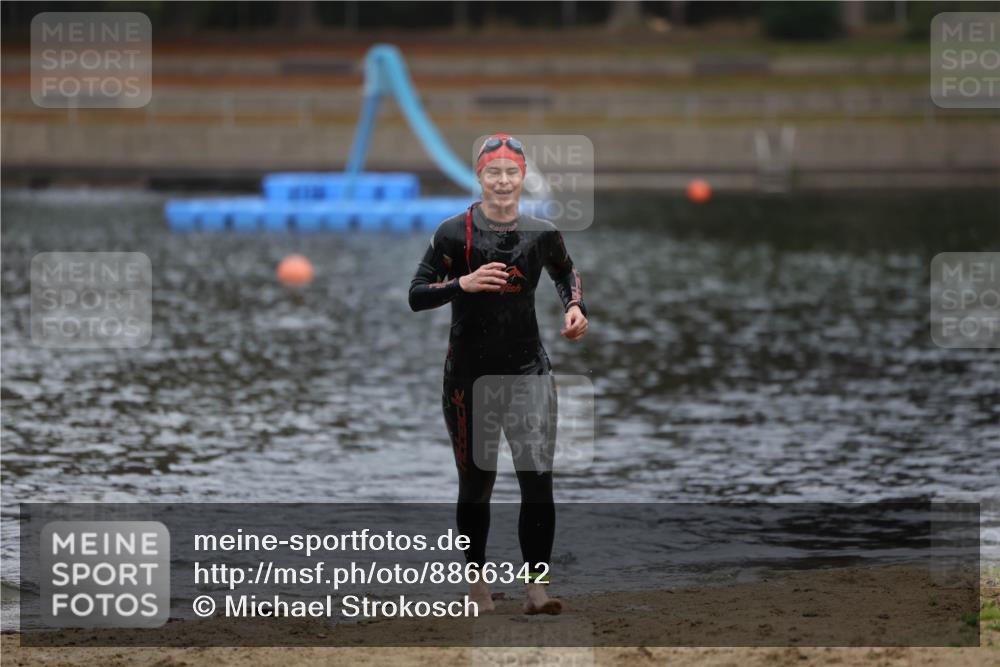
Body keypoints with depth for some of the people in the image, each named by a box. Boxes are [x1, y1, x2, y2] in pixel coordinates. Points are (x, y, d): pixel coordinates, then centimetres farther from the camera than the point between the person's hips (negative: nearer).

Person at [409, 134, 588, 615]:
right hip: (470, 374, -1)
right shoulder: (455, 232, -8)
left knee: (538, 480, -9)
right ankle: (477, 583, 21)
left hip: (528, 372, 2)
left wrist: (574, 307, 2)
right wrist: (463, 284, -24)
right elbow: (416, 295, -9)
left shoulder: (541, 234, 1)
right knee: (475, 483, 8)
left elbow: (565, 271, 21)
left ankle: (536, 585, -5)